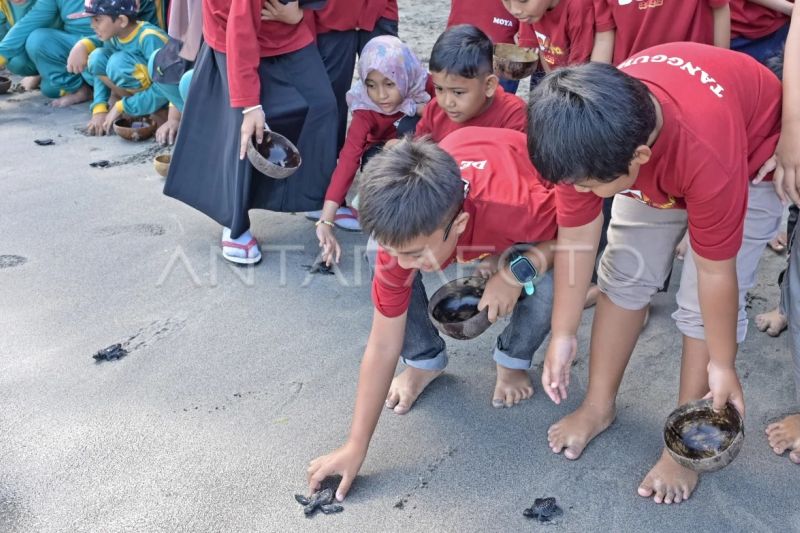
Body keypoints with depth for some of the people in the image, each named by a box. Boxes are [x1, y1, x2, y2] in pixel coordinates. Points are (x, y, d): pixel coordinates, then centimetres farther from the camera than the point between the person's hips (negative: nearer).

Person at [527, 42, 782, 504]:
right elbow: (576, 237, -20)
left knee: (701, 304, -11)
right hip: (656, 157, 5)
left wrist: (722, 364, -18)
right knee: (624, 276, 2)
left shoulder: (709, 154, -45)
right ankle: (600, 406, 19)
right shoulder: (592, 134, -32)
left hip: (750, 158, -4)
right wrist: (563, 335, -14)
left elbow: (715, 270, -31)